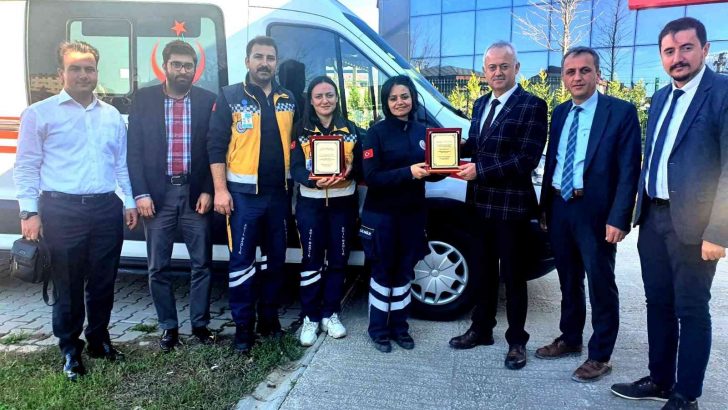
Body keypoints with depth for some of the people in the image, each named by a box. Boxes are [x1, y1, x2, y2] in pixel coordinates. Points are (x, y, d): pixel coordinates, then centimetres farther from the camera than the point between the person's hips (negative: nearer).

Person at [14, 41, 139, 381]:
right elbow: (26, 167, -1)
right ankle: (71, 350, 22)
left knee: (103, 281, 12)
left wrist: (129, 202, 11)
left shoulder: (112, 116, 13)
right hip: (62, 210, -3)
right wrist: (29, 212, -8)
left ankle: (99, 340, 30)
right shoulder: (40, 113, 0)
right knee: (68, 284, 6)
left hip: (107, 208, 4)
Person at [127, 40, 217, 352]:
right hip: (157, 194, 0)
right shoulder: (143, 99, 3)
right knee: (159, 267, 8)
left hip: (195, 193, 0)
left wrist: (208, 191, -5)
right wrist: (141, 193, -6)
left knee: (201, 264, 6)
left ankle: (200, 324, 22)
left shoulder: (207, 100, 3)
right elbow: (134, 150, 1)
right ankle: (168, 327, 23)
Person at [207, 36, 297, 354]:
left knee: (276, 258, 12)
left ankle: (269, 317, 27)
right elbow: (216, 145, -5)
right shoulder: (229, 97, -1)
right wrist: (220, 189, -12)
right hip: (243, 193, -4)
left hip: (279, 193, 4)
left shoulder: (288, 100, 10)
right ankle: (243, 326, 13)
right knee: (241, 260, 1)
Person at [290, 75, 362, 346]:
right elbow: (295, 169, -6)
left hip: (343, 203, 2)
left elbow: (361, 165, 4)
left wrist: (349, 171, -19)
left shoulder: (350, 129, 8)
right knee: (312, 261, 0)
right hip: (311, 203, -2)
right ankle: (310, 318, 12)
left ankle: (330, 314, 21)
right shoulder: (301, 130, 2)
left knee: (338, 260, 8)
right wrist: (315, 181, -26)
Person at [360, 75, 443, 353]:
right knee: (383, 273, 6)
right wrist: (408, 172, -25)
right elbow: (371, 177, -15)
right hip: (382, 215, -4)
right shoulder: (377, 132, -8)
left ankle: (399, 327, 28)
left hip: (413, 214, 4)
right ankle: (378, 330, 21)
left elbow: (432, 173, 10)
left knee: (403, 273, 13)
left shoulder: (422, 132, 7)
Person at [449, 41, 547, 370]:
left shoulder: (532, 106, -11)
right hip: (480, 202, 7)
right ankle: (481, 329, 34)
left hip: (511, 205, -7)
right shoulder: (480, 104, 13)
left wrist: (480, 170, -22)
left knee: (513, 275, 6)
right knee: (484, 270, 18)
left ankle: (516, 342, 22)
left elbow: (526, 159, -19)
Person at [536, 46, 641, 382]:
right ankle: (570, 339, 34)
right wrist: (545, 206, 10)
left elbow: (629, 170, -12)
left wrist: (618, 219, -18)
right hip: (559, 208, 6)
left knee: (600, 285, 5)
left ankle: (600, 356, 19)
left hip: (595, 211, -5)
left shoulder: (621, 112, -8)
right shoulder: (559, 113, 10)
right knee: (568, 281, 17)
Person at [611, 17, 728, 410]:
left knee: (690, 310, 5)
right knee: (658, 304, 15)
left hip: (692, 222, -7)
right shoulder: (660, 97, 13)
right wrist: (640, 209, 13)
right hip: (653, 218, 7)